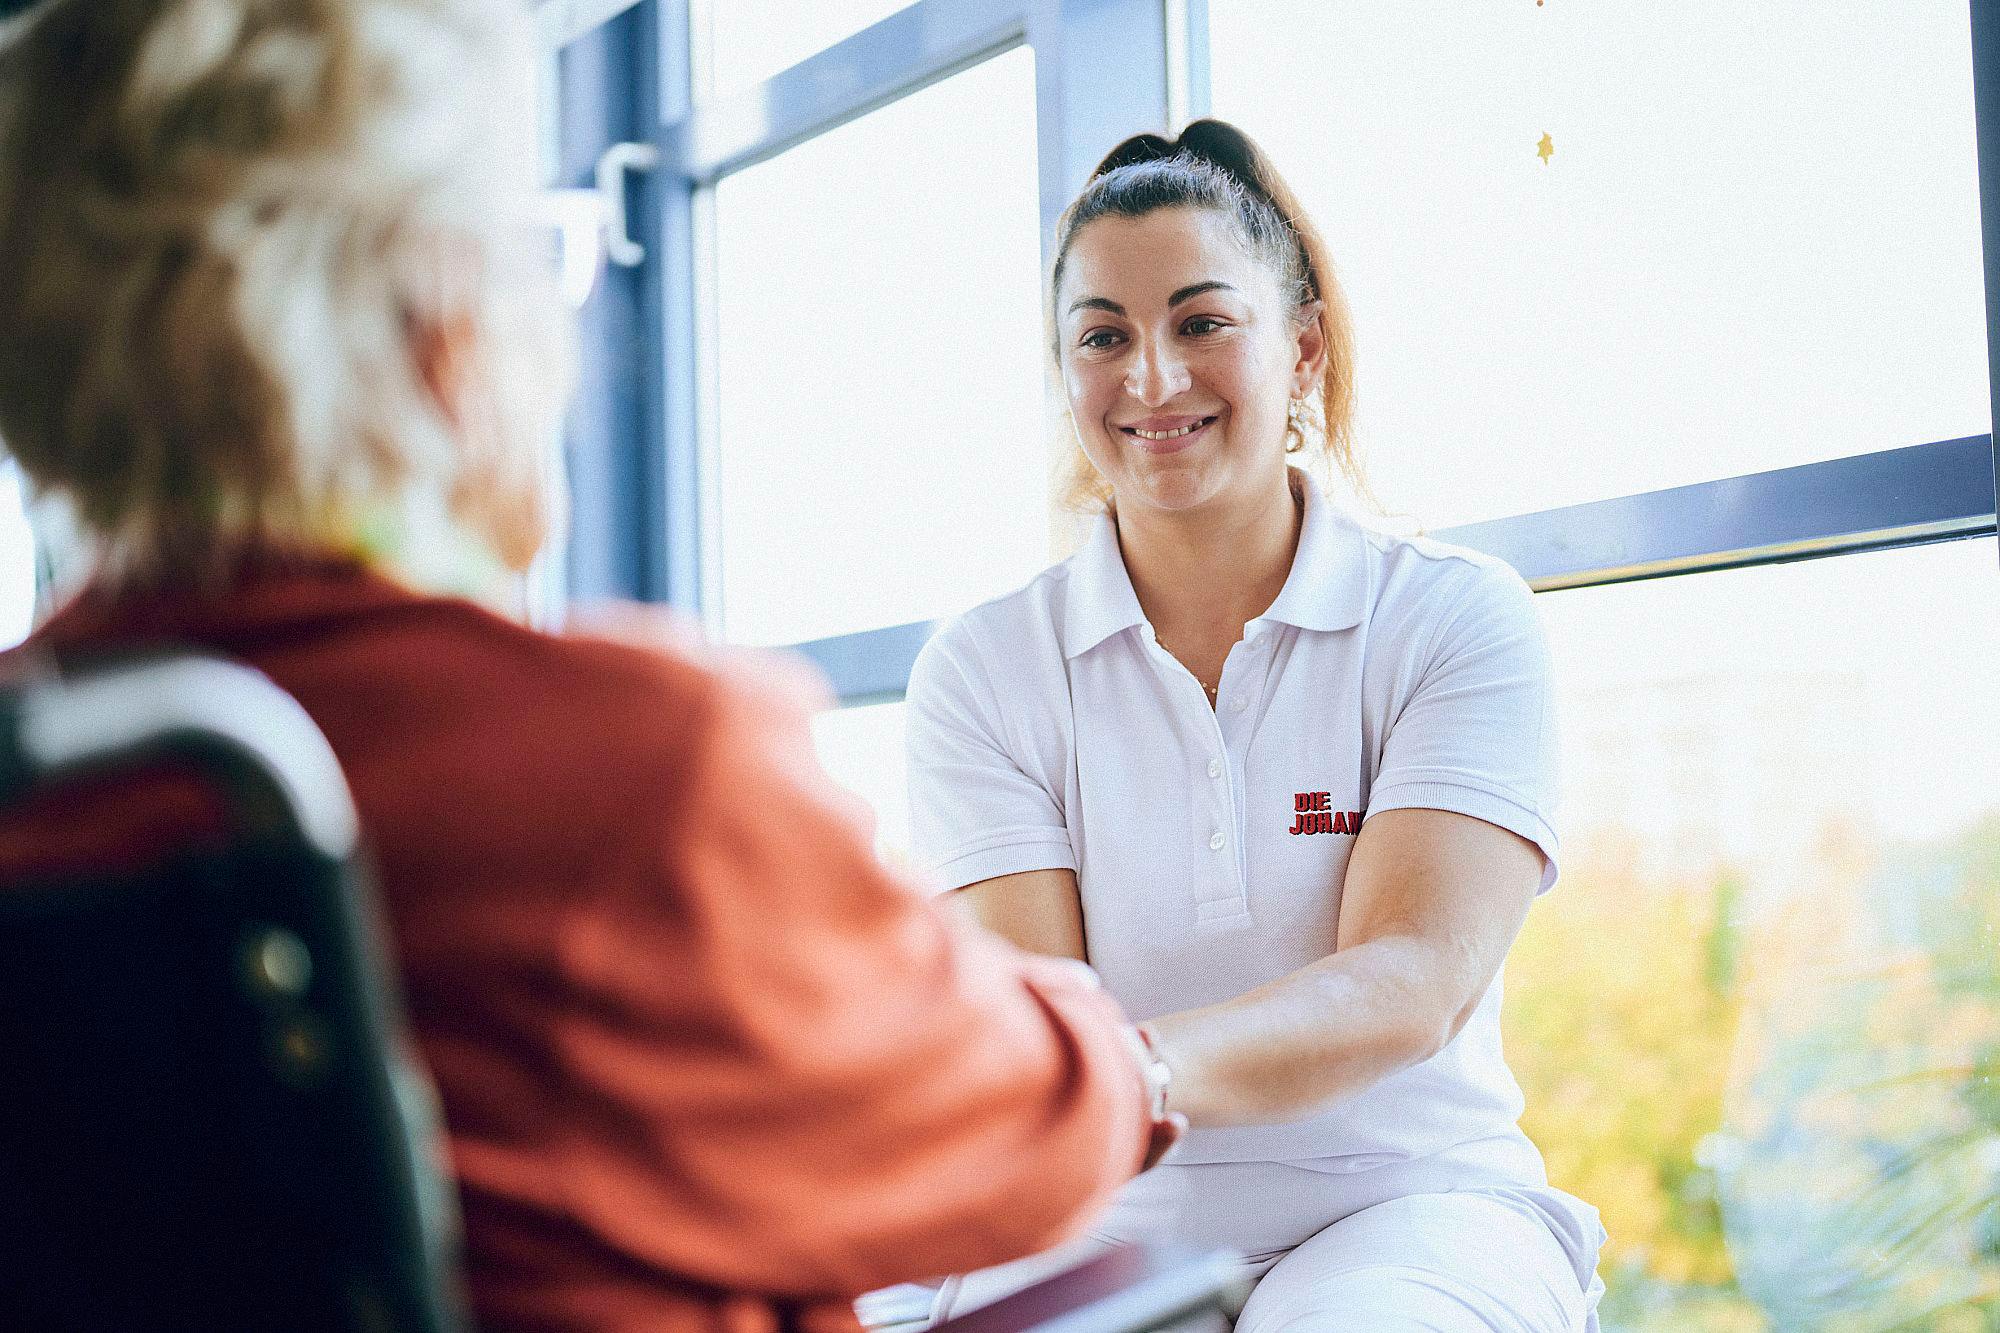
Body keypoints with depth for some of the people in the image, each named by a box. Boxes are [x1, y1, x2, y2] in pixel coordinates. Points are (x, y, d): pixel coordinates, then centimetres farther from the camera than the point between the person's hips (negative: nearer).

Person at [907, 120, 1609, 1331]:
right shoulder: (984, 672, 4)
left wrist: (1139, 1066, -36)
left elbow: (1413, 983, -16)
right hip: (1109, 1235, 1)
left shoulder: (1457, 619, -1)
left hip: (1410, 1202, -1)